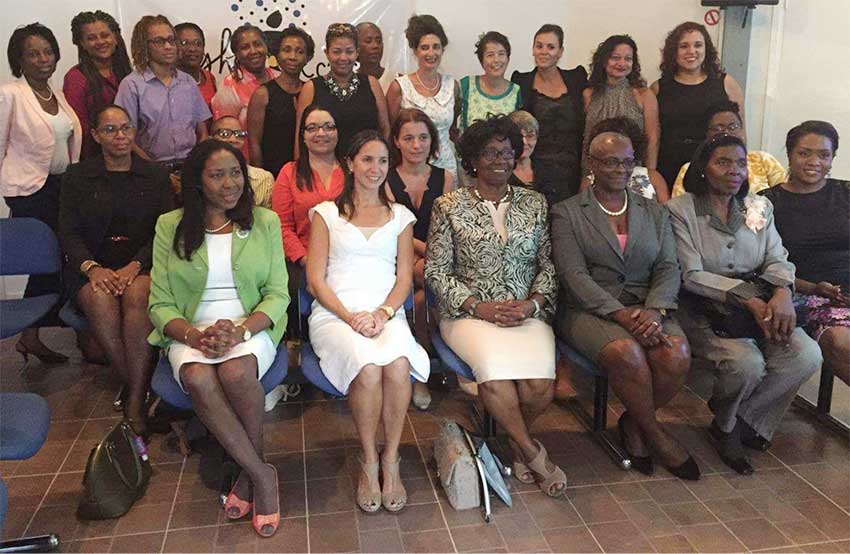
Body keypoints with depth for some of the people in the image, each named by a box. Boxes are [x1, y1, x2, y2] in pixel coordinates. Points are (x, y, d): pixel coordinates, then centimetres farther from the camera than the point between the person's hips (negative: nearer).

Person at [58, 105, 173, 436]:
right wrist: (92, 268, -14)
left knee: (138, 296, -34)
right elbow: (68, 232, 6)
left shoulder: (155, 176, 13)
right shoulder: (77, 177, 14)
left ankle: (135, 404, -29)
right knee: (101, 302, -33)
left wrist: (135, 266, -14)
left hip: (142, 263, 0)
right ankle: (143, 391, -23)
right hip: (92, 266, 1)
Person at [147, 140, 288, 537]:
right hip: (192, 331, 1)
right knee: (199, 379, -33)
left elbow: (278, 295, 1)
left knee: (236, 371, -34)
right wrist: (195, 336, -17)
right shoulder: (170, 227, 6)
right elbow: (159, 304, 3)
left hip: (251, 326, 0)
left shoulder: (265, 222, 6)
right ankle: (262, 475, -18)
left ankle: (249, 473, -11)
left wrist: (241, 331, -18)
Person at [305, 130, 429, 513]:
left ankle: (390, 460, -15)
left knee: (398, 365, -33)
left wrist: (383, 313, -9)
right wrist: (350, 317, -10)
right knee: (368, 368, -33)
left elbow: (404, 278, 11)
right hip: (335, 315, -1)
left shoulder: (400, 216, 20)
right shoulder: (327, 213, 14)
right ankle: (369, 462, -11)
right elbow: (316, 280, 6)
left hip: (386, 313, 2)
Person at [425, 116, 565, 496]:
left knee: (539, 385, -25)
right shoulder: (449, 206, 3)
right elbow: (436, 270, 0)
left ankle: (516, 439, 9)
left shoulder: (534, 203, 11)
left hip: (527, 312, 2)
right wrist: (478, 306, -11)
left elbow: (549, 265, 9)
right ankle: (532, 452, -6)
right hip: (469, 312, -2)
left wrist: (532, 303, -9)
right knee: (496, 372, -32)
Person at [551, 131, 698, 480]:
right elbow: (573, 274, -7)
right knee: (626, 353, -33)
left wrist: (654, 309, -16)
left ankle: (633, 423, 1)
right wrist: (620, 313, -20)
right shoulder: (567, 212, 5)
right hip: (589, 310, -3)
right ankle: (656, 435, -5)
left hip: (647, 310, 4)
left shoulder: (655, 213, 18)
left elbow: (669, 268, 6)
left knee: (677, 355, -27)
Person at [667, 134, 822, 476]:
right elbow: (692, 275, -13)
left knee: (807, 355, -20)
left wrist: (782, 293, -18)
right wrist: (748, 299, -22)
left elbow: (777, 260, 6)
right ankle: (725, 426, 4)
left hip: (759, 304, 6)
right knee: (747, 363, -30)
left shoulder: (759, 208, 13)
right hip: (704, 310, -5)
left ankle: (745, 420, 4)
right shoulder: (680, 209, -5)